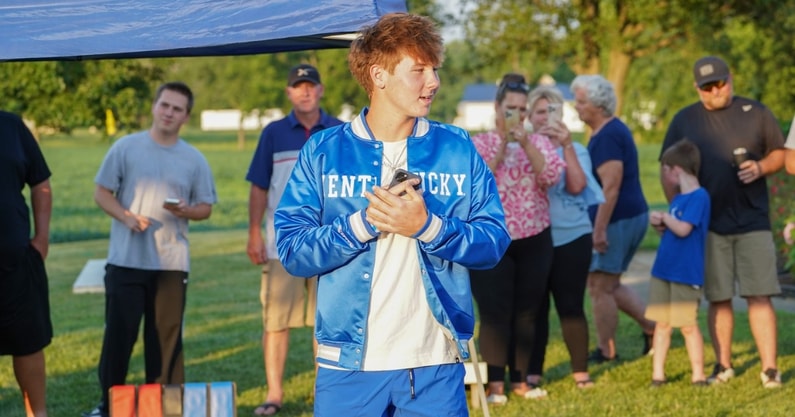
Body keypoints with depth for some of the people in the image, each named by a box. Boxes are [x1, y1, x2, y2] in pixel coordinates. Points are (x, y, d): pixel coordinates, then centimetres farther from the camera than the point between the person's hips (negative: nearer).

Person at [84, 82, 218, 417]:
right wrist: (126, 216, -16)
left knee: (166, 336, 5)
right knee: (119, 333, 1)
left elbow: (205, 207, 8)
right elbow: (102, 194, 2)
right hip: (125, 260, -1)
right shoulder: (125, 147, 1)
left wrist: (186, 210, -14)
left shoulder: (194, 160, 5)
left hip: (172, 263, 1)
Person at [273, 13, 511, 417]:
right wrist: (364, 223, -17)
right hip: (348, 364, -1)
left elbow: (494, 242, -1)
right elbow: (291, 251, -5)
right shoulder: (322, 152, 1)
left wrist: (427, 226, -17)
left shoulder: (457, 149, 5)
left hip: (436, 366, 1)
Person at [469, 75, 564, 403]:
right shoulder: (479, 144, 0)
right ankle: (496, 384, -2)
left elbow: (553, 176, -11)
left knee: (526, 313, 8)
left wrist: (526, 145, -21)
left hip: (535, 240, 3)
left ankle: (519, 380, 17)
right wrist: (501, 148, -21)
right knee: (495, 312, -6)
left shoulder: (539, 142, 6)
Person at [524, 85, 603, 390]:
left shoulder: (576, 150, 7)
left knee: (571, 306, -1)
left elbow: (577, 186, -11)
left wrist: (565, 146, -15)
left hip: (571, 239, 0)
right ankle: (532, 372, 11)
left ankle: (580, 371, 6)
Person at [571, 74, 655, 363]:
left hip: (617, 219, -10)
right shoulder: (615, 129, 15)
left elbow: (611, 187, -23)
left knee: (600, 287, -1)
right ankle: (652, 325, 15)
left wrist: (600, 229, -23)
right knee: (610, 285, 18)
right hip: (634, 215, 10)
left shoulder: (606, 137, -17)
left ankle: (605, 351, 7)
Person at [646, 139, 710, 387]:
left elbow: (683, 229, -25)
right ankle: (658, 373, 13)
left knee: (688, 325, -2)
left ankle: (698, 375, 8)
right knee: (662, 324, 9)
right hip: (664, 270, 8)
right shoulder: (679, 198, 13)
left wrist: (664, 217, -9)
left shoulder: (698, 197, -15)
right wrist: (659, 224, 0)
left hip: (686, 273, -8)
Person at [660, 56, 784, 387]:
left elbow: (780, 152, 8)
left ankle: (770, 368, -3)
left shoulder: (755, 112, 4)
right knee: (718, 298, 5)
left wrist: (761, 168, -13)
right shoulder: (684, 120, 6)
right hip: (708, 224, 1)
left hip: (752, 221, -1)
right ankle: (723, 366, 16)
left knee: (759, 296, -4)